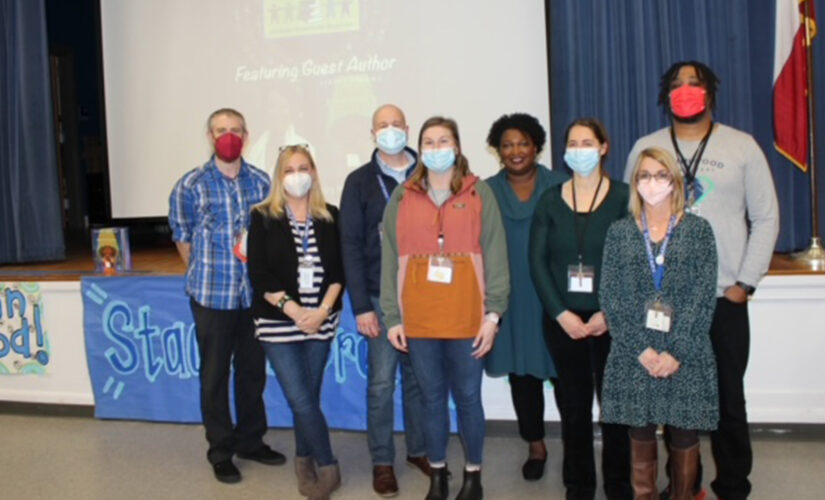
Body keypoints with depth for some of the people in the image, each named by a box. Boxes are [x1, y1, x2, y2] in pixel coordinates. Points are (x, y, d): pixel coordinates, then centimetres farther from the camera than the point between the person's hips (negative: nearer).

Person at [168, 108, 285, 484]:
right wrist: (205, 277, 7)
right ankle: (221, 451, 20)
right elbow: (182, 237, 3)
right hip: (212, 295, -2)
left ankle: (250, 441, 29)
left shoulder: (262, 182, 3)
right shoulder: (191, 185, -5)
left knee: (252, 371, 12)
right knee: (214, 374, 6)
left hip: (255, 294, 3)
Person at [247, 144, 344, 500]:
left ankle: (305, 461, 27)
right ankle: (328, 467, 10)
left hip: (321, 321, 2)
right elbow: (259, 275, -7)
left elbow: (339, 268, 2)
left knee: (308, 397, 8)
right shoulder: (263, 218, -2)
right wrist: (294, 310, -16)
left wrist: (323, 309, -12)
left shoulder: (330, 216, 5)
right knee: (301, 400, -6)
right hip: (278, 322, -2)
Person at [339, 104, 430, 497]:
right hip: (382, 298, -1)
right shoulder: (360, 181, 2)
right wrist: (361, 306, -8)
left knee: (418, 377, 12)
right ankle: (382, 461, 15)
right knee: (381, 381, 3)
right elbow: (351, 245, -2)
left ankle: (419, 449, 27)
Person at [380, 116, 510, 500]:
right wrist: (392, 317, 2)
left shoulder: (479, 194, 3)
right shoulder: (402, 197, 7)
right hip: (418, 319, 2)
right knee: (432, 398, 11)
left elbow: (495, 256, -1)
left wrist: (493, 313, -8)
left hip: (467, 317, -1)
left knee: (468, 397, 7)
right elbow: (390, 260, 6)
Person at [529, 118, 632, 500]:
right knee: (573, 405, 9)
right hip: (563, 320, 2)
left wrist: (610, 312, -13)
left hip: (610, 319, -2)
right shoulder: (550, 200, 6)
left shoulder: (623, 197, -1)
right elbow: (538, 261, 1)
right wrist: (561, 313, -8)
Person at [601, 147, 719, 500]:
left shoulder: (698, 230, 2)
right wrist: (641, 349, -11)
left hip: (686, 354, -1)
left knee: (684, 433, 7)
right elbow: (610, 297, -1)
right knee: (640, 431, 8)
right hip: (634, 354, 1)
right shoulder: (619, 232, 5)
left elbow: (703, 297, -4)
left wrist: (676, 351, -12)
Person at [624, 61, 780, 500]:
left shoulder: (742, 147, 3)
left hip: (724, 298, -1)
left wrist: (746, 282, -4)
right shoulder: (645, 148, 6)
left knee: (728, 398, 7)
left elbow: (765, 219, 3)